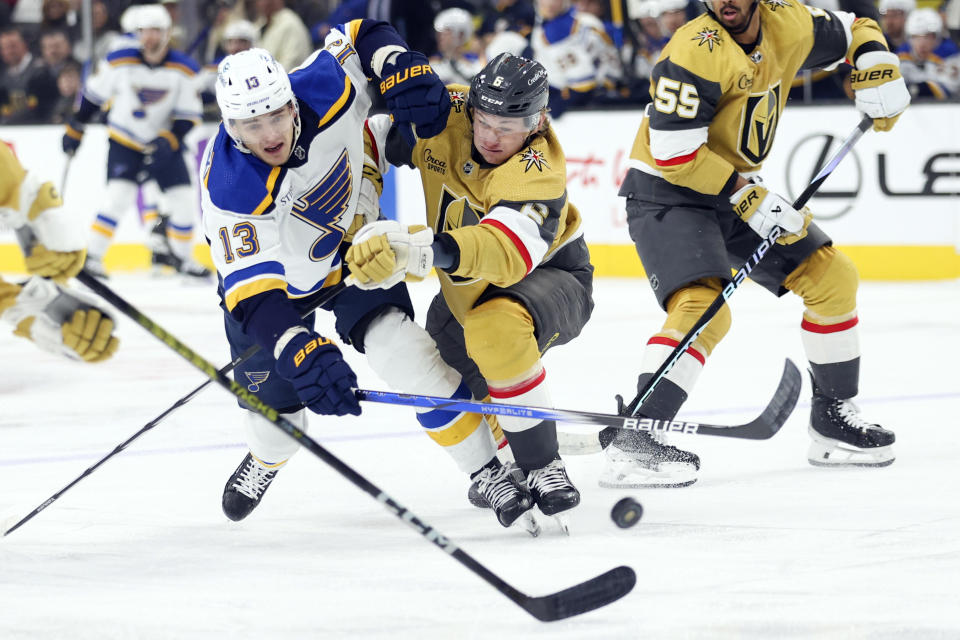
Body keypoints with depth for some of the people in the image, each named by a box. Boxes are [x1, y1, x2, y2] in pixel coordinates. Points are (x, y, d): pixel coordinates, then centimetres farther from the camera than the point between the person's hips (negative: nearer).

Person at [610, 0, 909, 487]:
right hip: (667, 194, -8)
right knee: (703, 310, -28)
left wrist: (878, 71, -5)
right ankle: (633, 439, -33)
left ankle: (833, 418, 21)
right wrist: (748, 199, -23)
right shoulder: (698, 50, -25)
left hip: (737, 188, 8)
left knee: (831, 276, 8)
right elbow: (673, 151, -26)